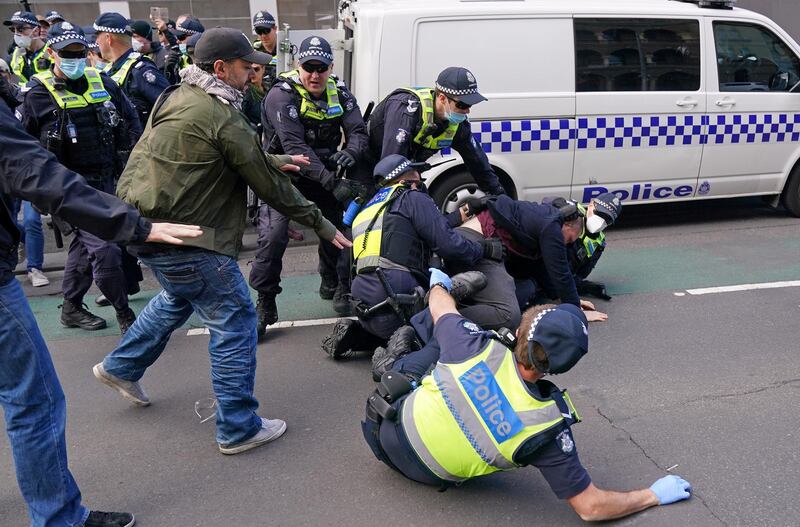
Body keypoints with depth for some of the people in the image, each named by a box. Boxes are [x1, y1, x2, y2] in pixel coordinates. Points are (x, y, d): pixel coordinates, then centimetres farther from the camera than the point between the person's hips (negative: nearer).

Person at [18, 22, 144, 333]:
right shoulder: (38, 94, -7)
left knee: (84, 244, 17)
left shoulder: (102, 83, 3)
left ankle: (71, 308, 33)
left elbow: (131, 124, 11)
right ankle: (124, 313, 1)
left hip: (108, 179, 5)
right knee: (104, 248, -14)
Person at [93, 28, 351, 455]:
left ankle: (120, 367, 45)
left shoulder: (176, 98, 10)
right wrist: (322, 225, -5)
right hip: (184, 241, -10)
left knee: (179, 297, 33)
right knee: (234, 321, 1)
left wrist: (276, 159, 15)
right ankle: (238, 428, 9)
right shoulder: (223, 118, -17)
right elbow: (270, 187, -13)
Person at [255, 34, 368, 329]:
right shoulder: (282, 94, -21)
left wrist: (349, 153, -34)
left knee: (336, 227, 10)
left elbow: (358, 131, -8)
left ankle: (333, 286, 35)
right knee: (273, 236, -17)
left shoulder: (338, 92, -3)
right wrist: (332, 183, -35)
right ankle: (265, 305, -2)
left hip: (324, 170, 5)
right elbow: (295, 147, -29)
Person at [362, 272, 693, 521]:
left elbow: (441, 305, -4)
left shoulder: (478, 347, -28)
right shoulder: (547, 429, -29)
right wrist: (654, 495, -5)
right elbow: (591, 507, -21)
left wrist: (438, 283, 21)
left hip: (389, 426, 0)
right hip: (426, 474, 1)